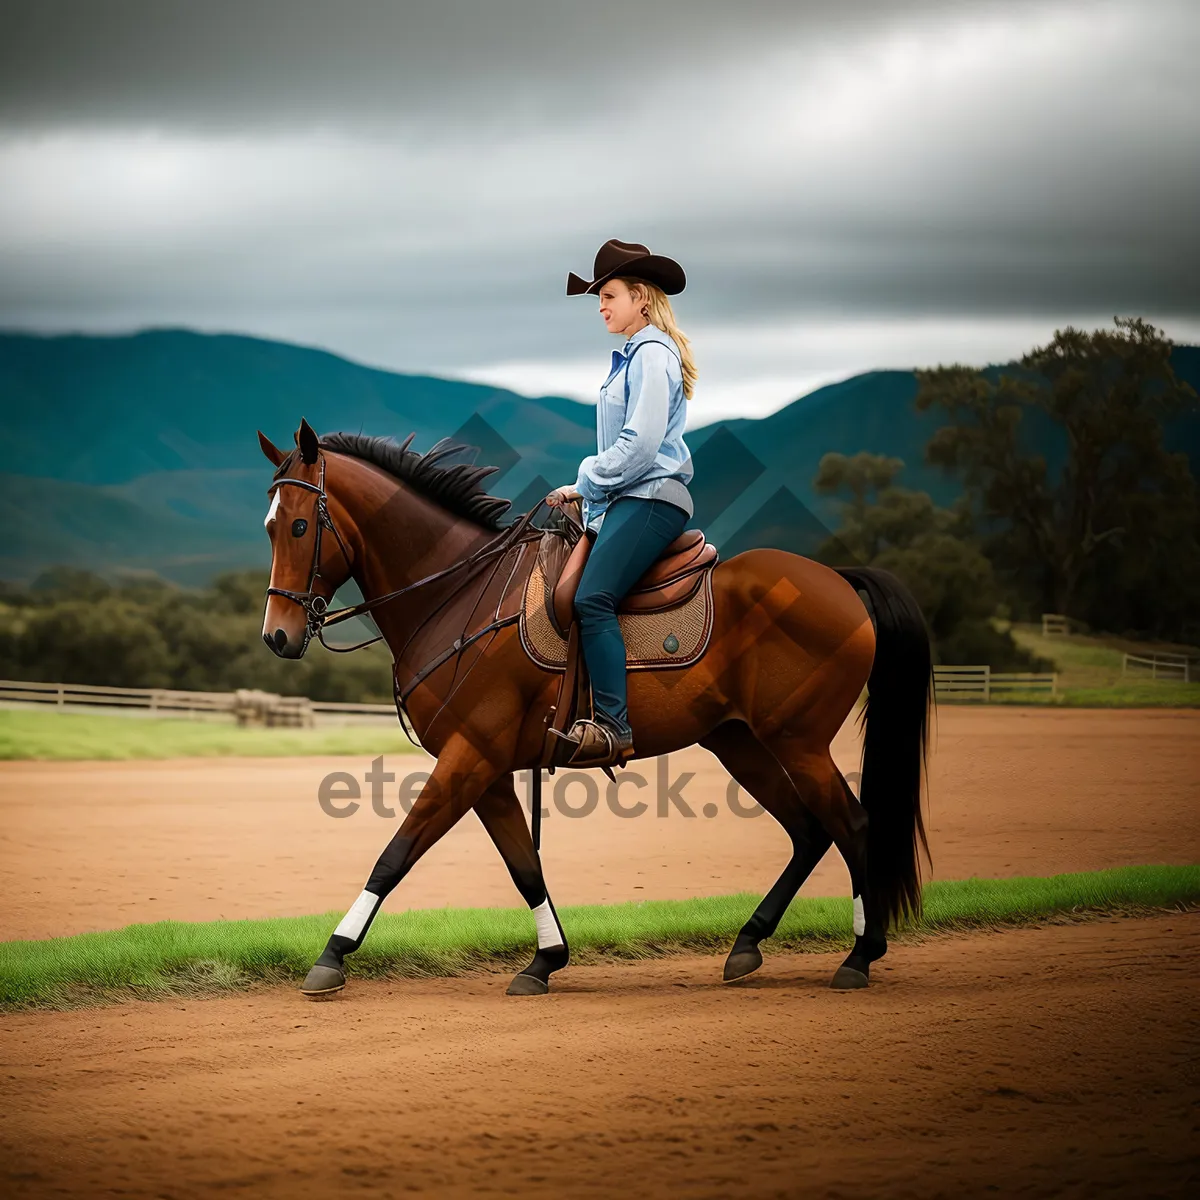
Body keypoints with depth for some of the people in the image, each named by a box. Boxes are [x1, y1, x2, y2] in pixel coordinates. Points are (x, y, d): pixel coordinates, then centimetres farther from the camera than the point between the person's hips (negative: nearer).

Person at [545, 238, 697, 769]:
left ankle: (612, 726, -32)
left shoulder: (653, 354, -9)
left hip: (650, 498, -11)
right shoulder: (632, 356, 22)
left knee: (592, 597, -26)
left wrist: (586, 482, -7)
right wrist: (588, 486, 16)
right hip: (629, 499, 11)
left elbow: (640, 445, -17)